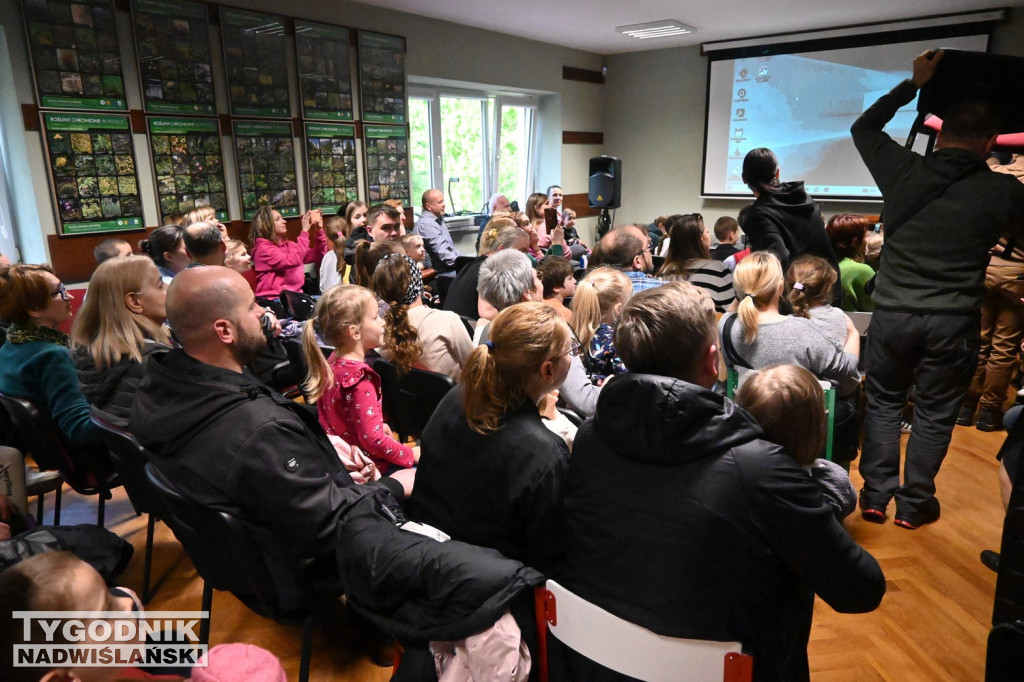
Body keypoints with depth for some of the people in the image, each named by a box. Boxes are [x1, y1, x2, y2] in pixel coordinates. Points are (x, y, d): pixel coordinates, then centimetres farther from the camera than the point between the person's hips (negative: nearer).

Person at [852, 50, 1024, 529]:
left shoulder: (904, 171, -3)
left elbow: (863, 127, 15)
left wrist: (913, 85, 22)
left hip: (892, 313, 1)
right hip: (953, 321, -1)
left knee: (883, 402, 15)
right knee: (935, 413, 12)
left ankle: (876, 495, 19)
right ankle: (915, 503, 20)